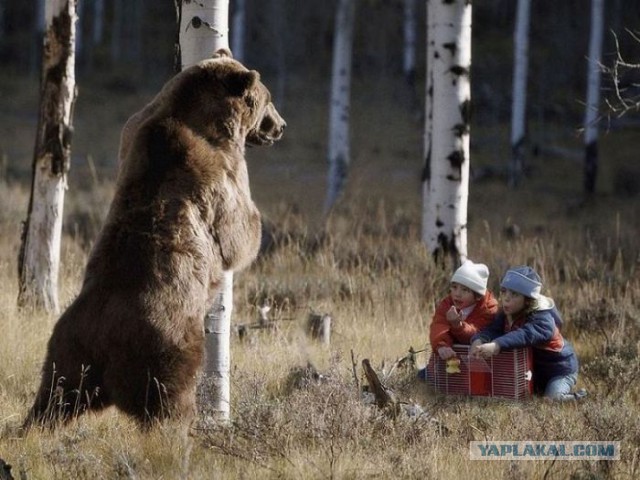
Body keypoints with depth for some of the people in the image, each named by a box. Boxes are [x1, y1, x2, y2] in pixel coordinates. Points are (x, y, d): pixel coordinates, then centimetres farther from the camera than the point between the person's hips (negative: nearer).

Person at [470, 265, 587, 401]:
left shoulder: (543, 319, -33)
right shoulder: (506, 314, -8)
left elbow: (526, 335, -52)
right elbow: (491, 330, -23)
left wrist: (496, 345, -68)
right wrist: (478, 341, -49)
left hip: (559, 369, -7)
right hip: (533, 369, 7)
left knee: (553, 397, -24)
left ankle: (578, 398, 7)